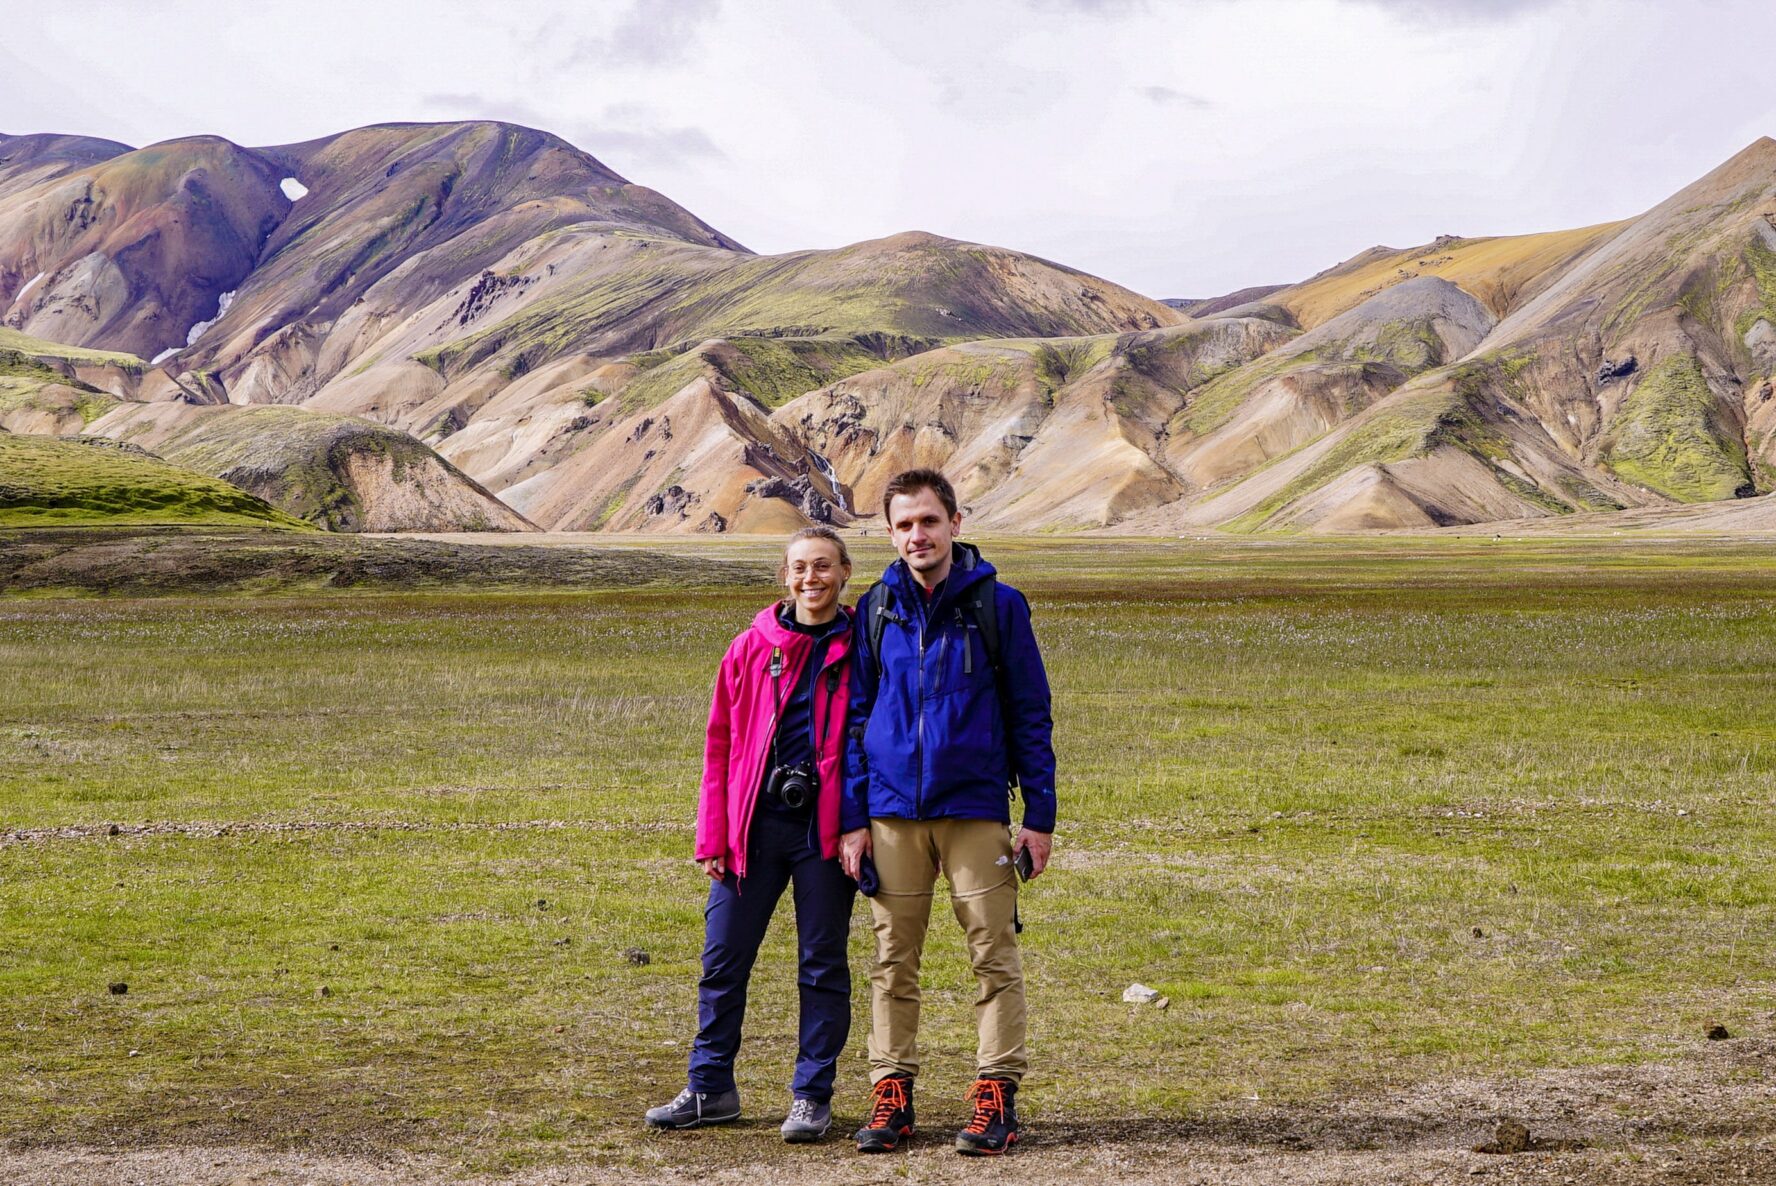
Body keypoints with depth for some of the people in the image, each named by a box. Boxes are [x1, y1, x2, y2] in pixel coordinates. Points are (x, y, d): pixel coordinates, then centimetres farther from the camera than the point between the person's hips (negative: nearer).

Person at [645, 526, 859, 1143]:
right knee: (723, 958, 6)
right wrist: (712, 835, 1)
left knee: (823, 963, 6)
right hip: (755, 825, 2)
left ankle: (812, 1096, 17)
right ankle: (710, 1088, 20)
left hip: (825, 830, -2)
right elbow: (720, 745, 7)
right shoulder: (752, 648, 6)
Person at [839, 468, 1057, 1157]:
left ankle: (996, 1095, 7)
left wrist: (1039, 817, -2)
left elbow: (1030, 716, 2)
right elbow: (855, 718, 10)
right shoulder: (876, 610, 7)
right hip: (892, 812, 2)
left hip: (976, 809, -2)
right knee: (893, 959, 5)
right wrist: (852, 820, 3)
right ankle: (892, 1090, 13)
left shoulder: (997, 605, 0)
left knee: (994, 954, 0)